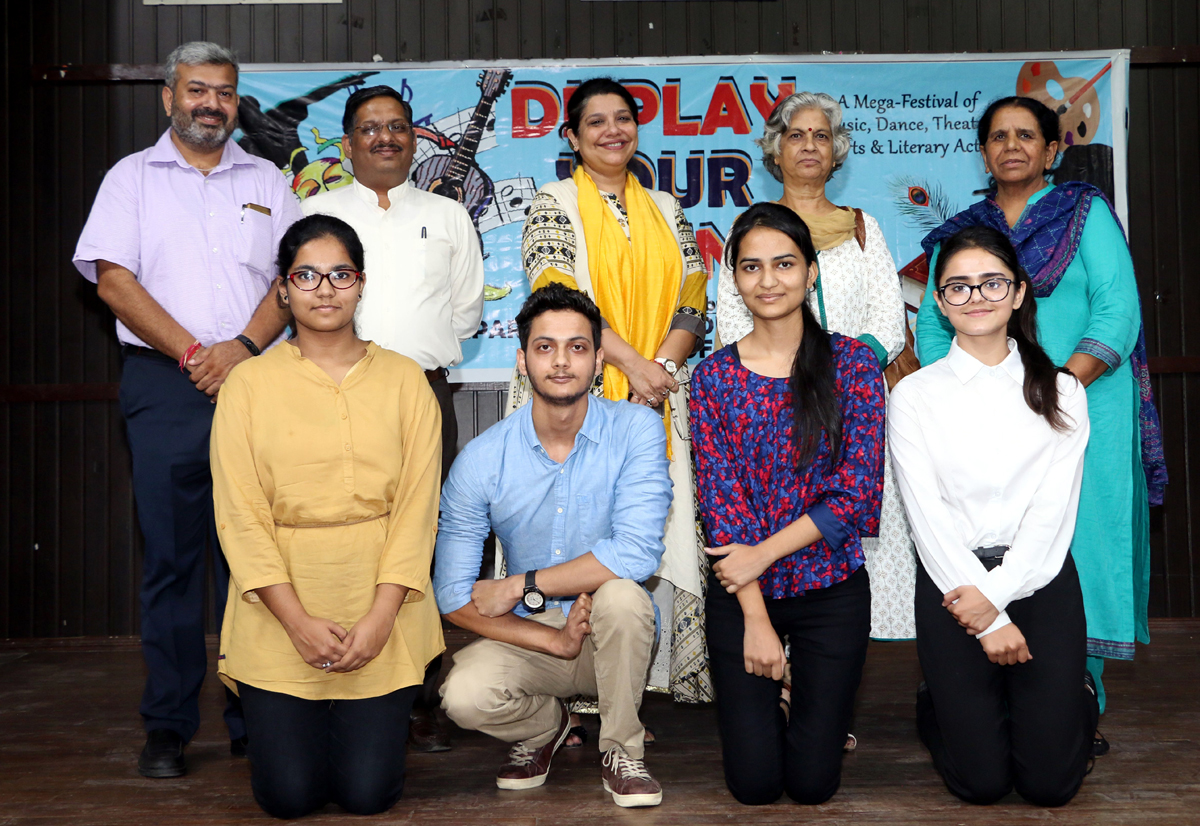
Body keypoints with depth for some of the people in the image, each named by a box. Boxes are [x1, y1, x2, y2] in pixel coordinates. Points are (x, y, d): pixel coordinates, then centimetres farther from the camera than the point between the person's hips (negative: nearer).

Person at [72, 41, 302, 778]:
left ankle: (254, 720, 9)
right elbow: (113, 278, -1)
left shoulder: (267, 182, 15)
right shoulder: (133, 178, 10)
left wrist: (244, 346, -10)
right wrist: (193, 354, -10)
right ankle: (169, 726, 8)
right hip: (166, 386, -1)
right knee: (170, 556, 0)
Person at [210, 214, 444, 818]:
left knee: (368, 793, -3)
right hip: (280, 613, 0)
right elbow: (240, 515, -4)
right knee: (290, 795, -4)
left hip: (380, 608, 1)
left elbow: (417, 508, -1)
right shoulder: (249, 384, 0)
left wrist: (379, 618, -11)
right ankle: (290, 720, 29)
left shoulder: (404, 380, 4)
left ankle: (366, 719, 30)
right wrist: (299, 621, -12)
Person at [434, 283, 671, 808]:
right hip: (527, 638, 1)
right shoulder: (481, 459, -9)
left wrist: (520, 586, -19)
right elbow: (453, 596, -8)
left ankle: (621, 749, -6)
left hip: (615, 642, -1)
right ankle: (545, 724, 11)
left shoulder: (636, 430, -12)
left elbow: (637, 553, -24)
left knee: (620, 594, -34)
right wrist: (553, 639, -18)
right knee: (464, 695, -28)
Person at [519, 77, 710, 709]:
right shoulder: (554, 204, 4)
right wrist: (632, 362, -16)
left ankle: (661, 671, 7)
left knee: (658, 529, -1)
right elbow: (558, 299, -9)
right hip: (579, 398, -4)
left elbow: (692, 301, 10)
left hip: (658, 398, 4)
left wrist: (663, 366, -7)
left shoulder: (665, 210, 17)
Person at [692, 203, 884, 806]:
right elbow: (719, 499, -5)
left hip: (832, 590, 0)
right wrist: (756, 617, -11)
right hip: (740, 594, 1)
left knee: (812, 783, 4)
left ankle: (813, 707, 36)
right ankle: (763, 705, 33)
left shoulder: (852, 362, -4)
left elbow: (859, 490, -9)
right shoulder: (714, 375, -1)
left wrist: (764, 552, -15)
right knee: (754, 785, 1)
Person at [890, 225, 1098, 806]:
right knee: (980, 782, -3)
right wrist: (989, 621, -12)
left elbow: (1054, 508, -2)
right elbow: (927, 515, -5)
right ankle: (939, 710, 30)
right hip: (951, 579, -1)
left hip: (1039, 577, 1)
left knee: (1051, 781, -2)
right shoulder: (915, 395, 2)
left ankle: (1077, 699, 30)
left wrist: (996, 592, -15)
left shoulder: (1061, 392, 6)